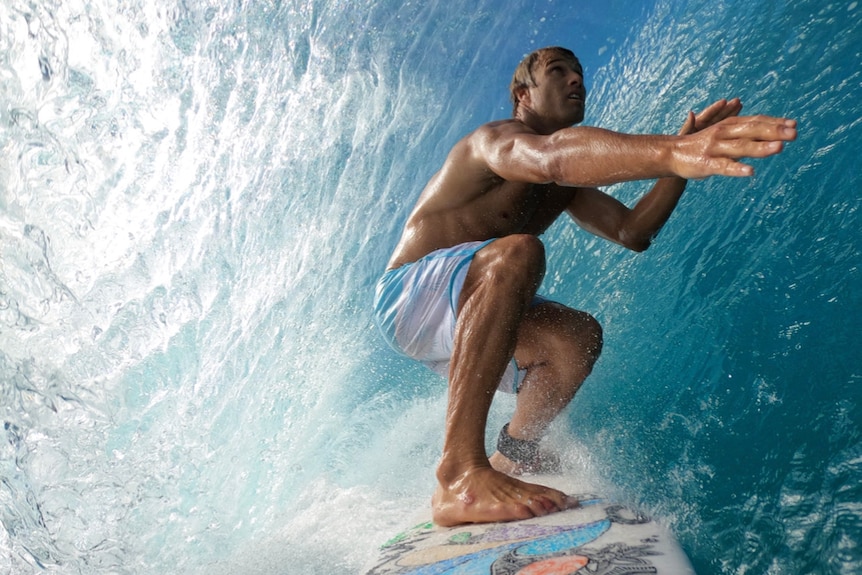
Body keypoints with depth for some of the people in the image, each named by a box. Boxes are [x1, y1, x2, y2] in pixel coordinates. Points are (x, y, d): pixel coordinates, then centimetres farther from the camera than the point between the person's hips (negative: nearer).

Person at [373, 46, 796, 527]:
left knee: (578, 335, -10)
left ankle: (514, 456, 9)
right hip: (407, 295, -8)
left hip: (461, 322, 8)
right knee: (517, 252, -35)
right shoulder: (496, 139, -15)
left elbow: (632, 231, 3)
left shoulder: (565, 185, 15)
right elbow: (552, 157, -39)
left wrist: (683, 157, -11)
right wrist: (673, 154, -57)